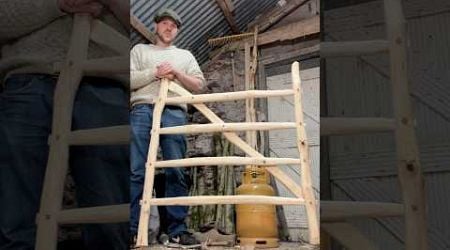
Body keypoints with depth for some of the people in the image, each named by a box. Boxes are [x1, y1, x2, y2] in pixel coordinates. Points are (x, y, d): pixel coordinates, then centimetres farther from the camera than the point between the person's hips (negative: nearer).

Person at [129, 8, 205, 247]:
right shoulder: (140, 50, 23)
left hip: (174, 113, 1)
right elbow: (130, 80, 8)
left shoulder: (185, 55, 27)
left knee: (177, 172, -6)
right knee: (136, 171, -9)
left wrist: (177, 73, -1)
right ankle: (130, 228, -8)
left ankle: (176, 229, -3)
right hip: (142, 111, -1)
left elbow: (199, 84, 15)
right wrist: (155, 73, -4)